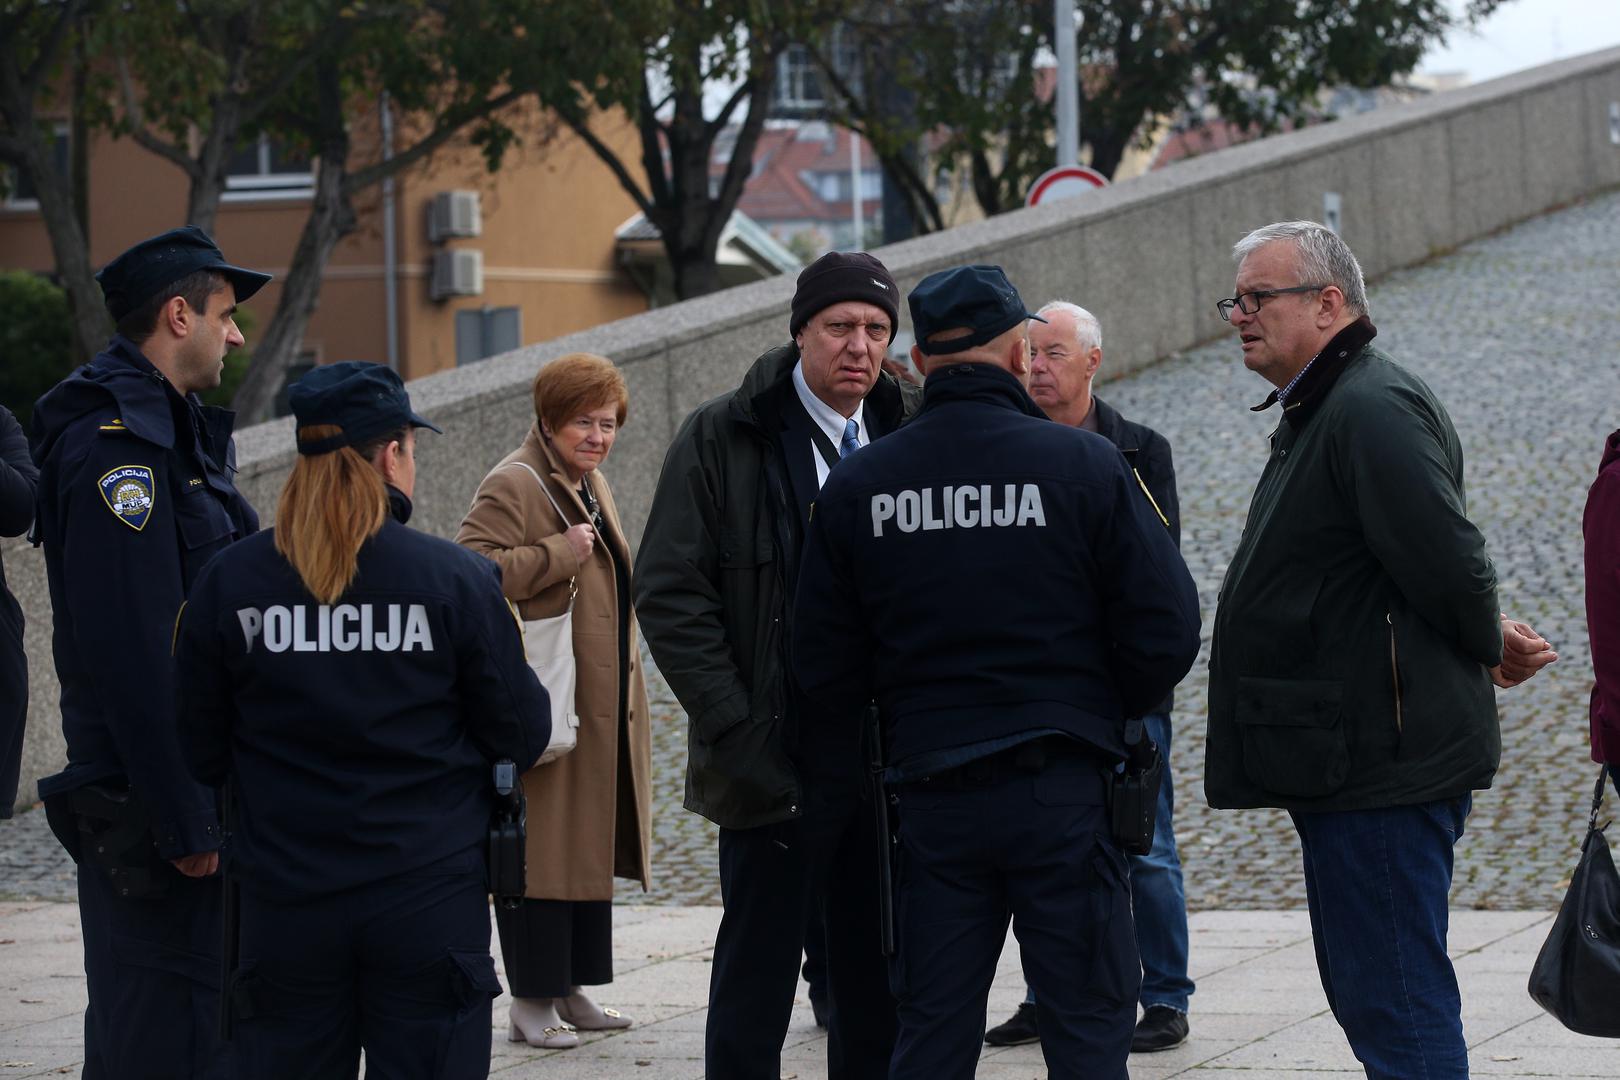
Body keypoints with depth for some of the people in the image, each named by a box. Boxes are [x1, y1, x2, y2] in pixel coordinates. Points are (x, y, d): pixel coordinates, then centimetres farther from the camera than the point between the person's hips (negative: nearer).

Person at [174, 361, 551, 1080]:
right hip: (430, 895, -2)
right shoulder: (456, 578, -9)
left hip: (284, 902, 2)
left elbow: (198, 752, 2)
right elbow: (521, 734, -3)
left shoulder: (226, 583, -4)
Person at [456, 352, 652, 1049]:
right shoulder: (513, 485, -12)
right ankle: (531, 1001, -2)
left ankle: (571, 991, 21)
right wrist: (559, 552, -22)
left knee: (590, 847, 12)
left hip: (602, 711, 9)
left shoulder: (590, 485, 17)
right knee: (544, 847, -7)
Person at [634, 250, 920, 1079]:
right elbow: (671, 596, -7)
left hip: (895, 759, 4)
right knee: (756, 980, 1)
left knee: (878, 989, 10)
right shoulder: (721, 439, -3)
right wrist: (736, 732, -13)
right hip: (780, 762, -4)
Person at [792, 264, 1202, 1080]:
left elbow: (824, 665, 5)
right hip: (1062, 790, -3)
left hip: (930, 790, 3)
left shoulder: (857, 486, 2)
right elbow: (1165, 626, -7)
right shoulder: (1085, 465, -6)